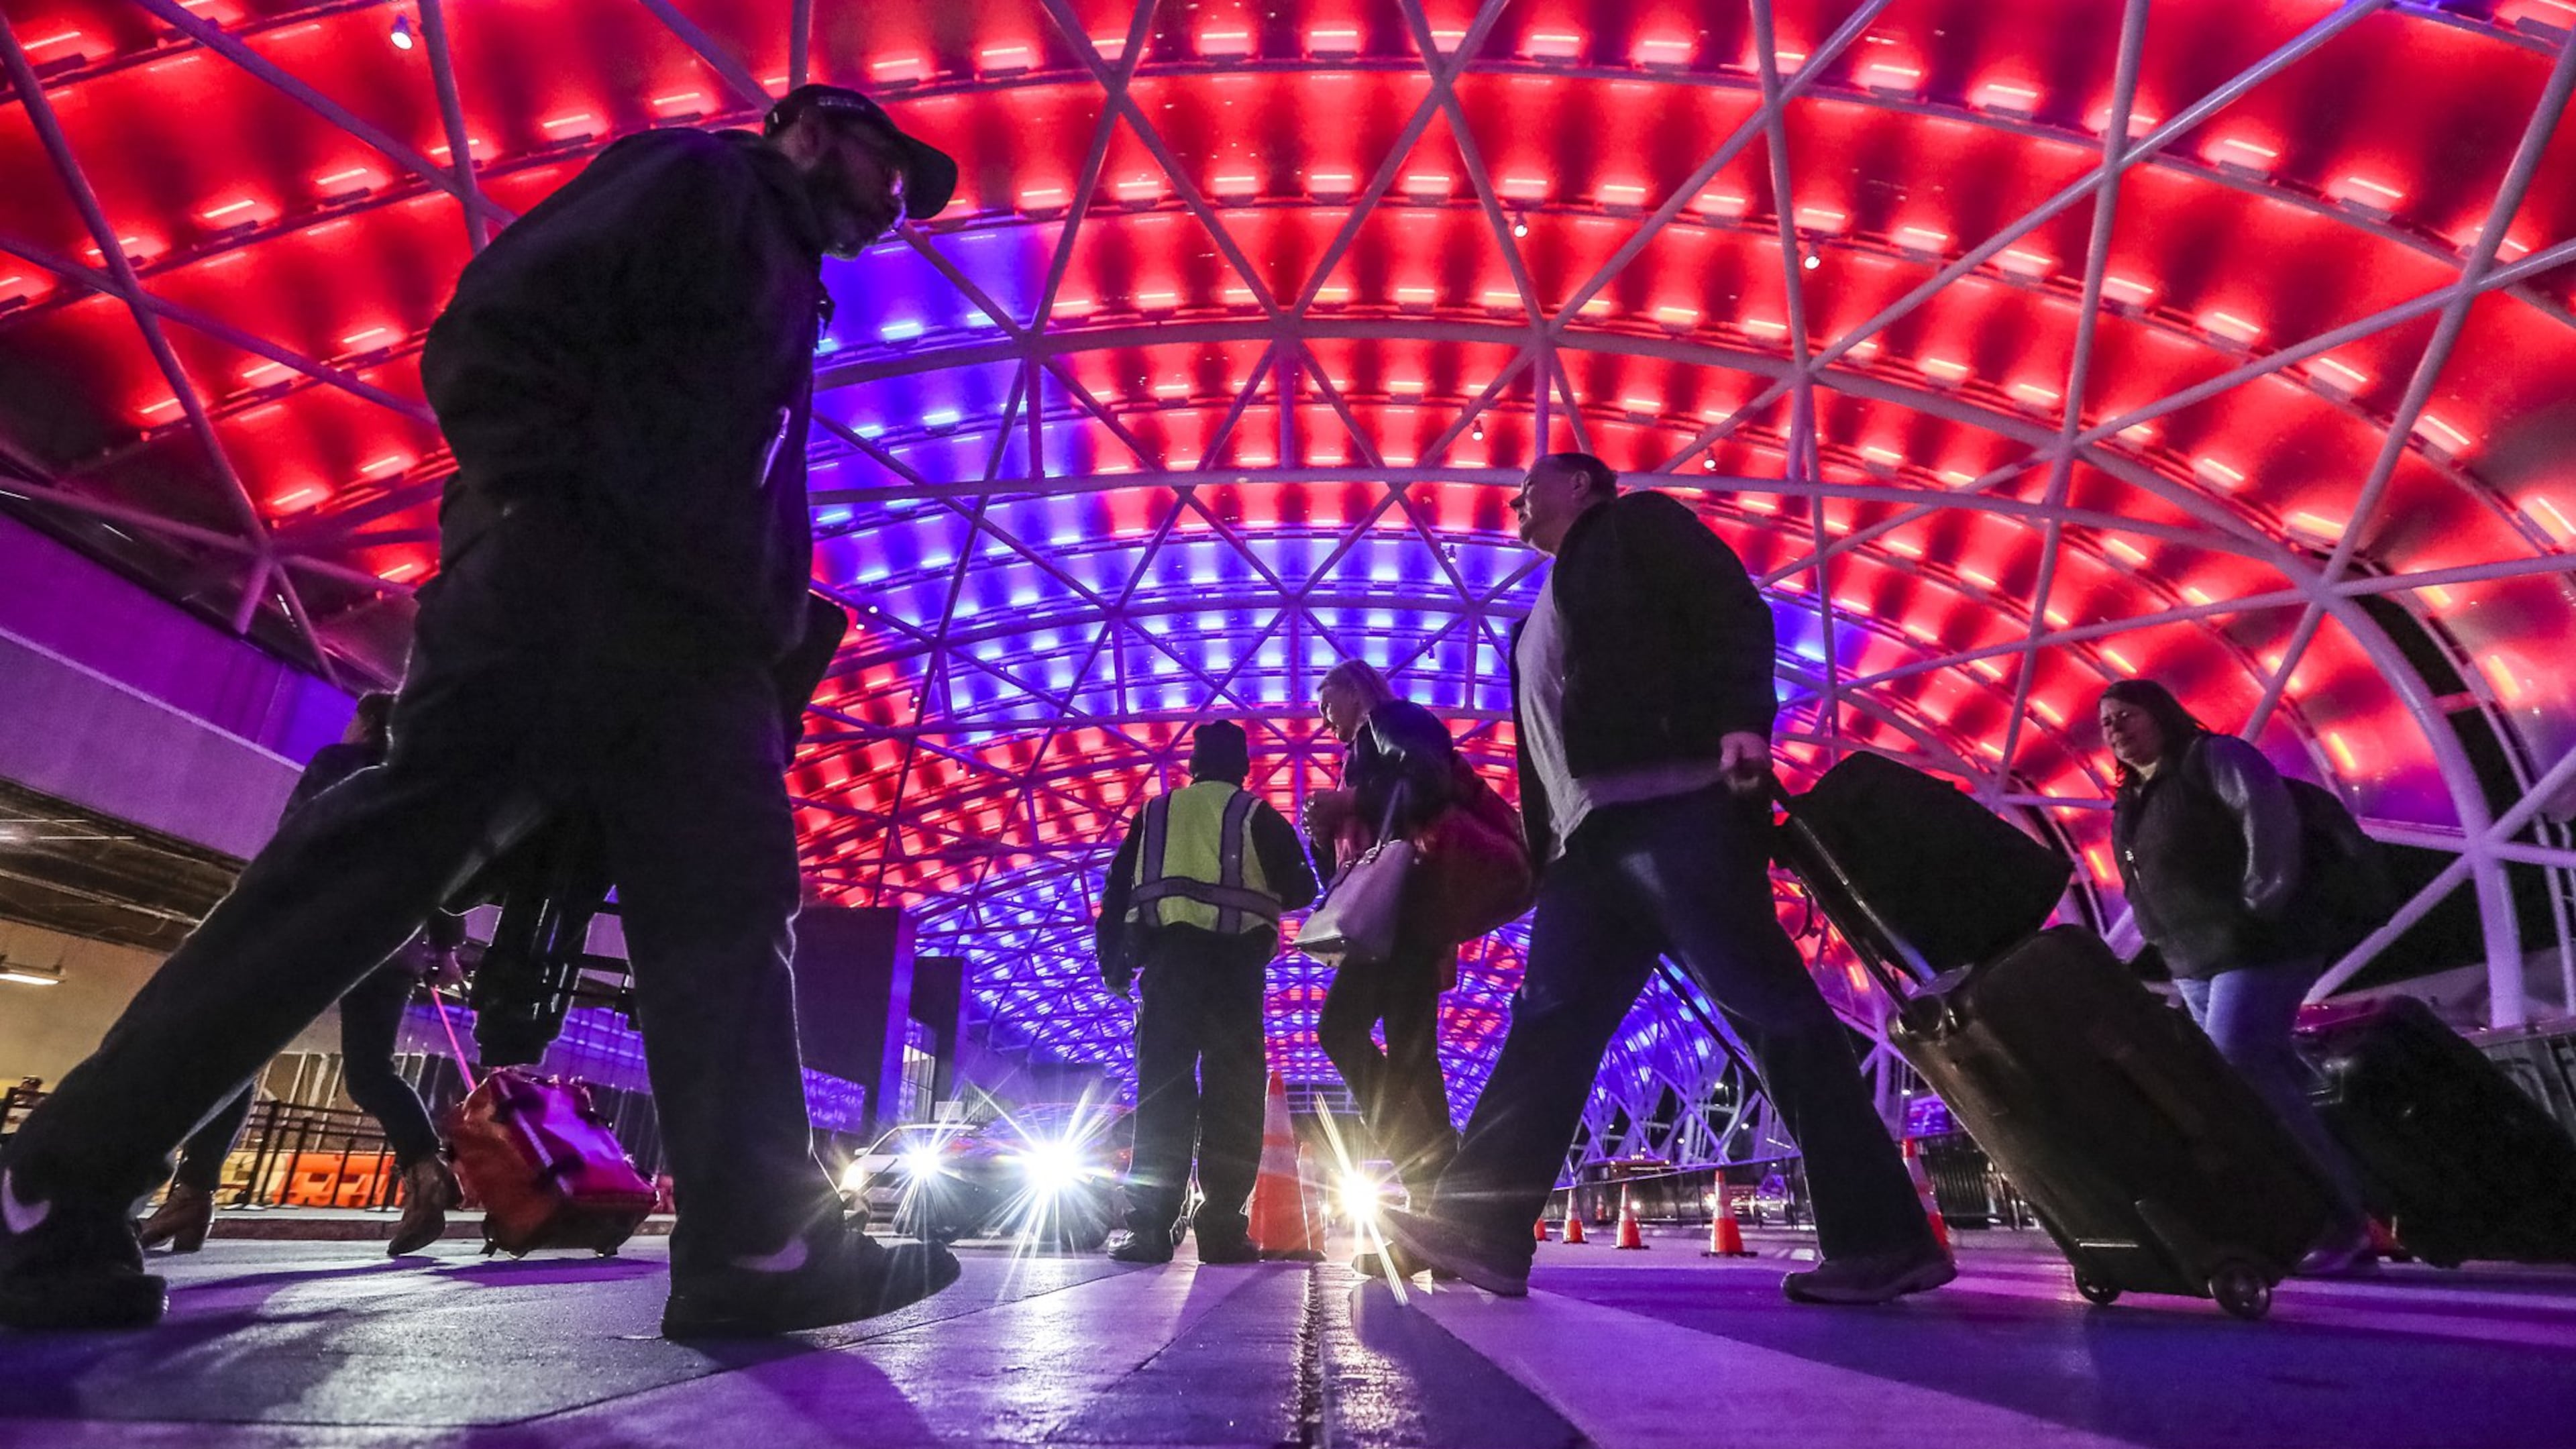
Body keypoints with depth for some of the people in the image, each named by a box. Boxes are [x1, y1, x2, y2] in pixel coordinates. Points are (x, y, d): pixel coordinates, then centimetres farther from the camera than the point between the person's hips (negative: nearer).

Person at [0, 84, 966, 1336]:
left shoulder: (786, 293, 35)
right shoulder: (699, 179, 13)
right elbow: (502, 319, -3)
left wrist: (767, 641, 14)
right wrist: (550, 506, -15)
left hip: (692, 641, 8)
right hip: (570, 578, -8)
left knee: (727, 916, -6)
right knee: (382, 855, -13)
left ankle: (759, 1241, -10)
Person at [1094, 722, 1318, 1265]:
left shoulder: (1154, 813, 18)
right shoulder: (1257, 815, 11)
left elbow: (1117, 890, 13)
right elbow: (1301, 890, 6)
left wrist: (1113, 963, 15)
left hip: (1167, 956, 2)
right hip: (1233, 960, -2)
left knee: (1161, 1090, 1)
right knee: (1232, 1092, 0)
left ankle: (1147, 1225, -4)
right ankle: (1223, 1228, -2)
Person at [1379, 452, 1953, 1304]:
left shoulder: (1639, 526, 13)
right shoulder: (1540, 622, 33)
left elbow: (1733, 613, -2)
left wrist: (1741, 721, -19)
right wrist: (1540, 856, 18)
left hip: (1677, 804, -8)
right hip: (1590, 838, 8)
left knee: (1770, 1008, -8)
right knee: (1551, 1024, -1)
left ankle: (1886, 1238, 0)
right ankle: (1481, 1232, -3)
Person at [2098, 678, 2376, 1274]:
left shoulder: (2213, 757, -6)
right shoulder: (2129, 804, 17)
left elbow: (2271, 819, -17)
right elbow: (2140, 886, 20)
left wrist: (2259, 907, -19)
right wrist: (2168, 943, 9)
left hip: (2254, 947, -8)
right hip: (2194, 965, 9)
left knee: (2236, 1077, -16)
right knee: (2268, 1080, 8)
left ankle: (2340, 1220, -5)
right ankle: (2343, 1218, 15)